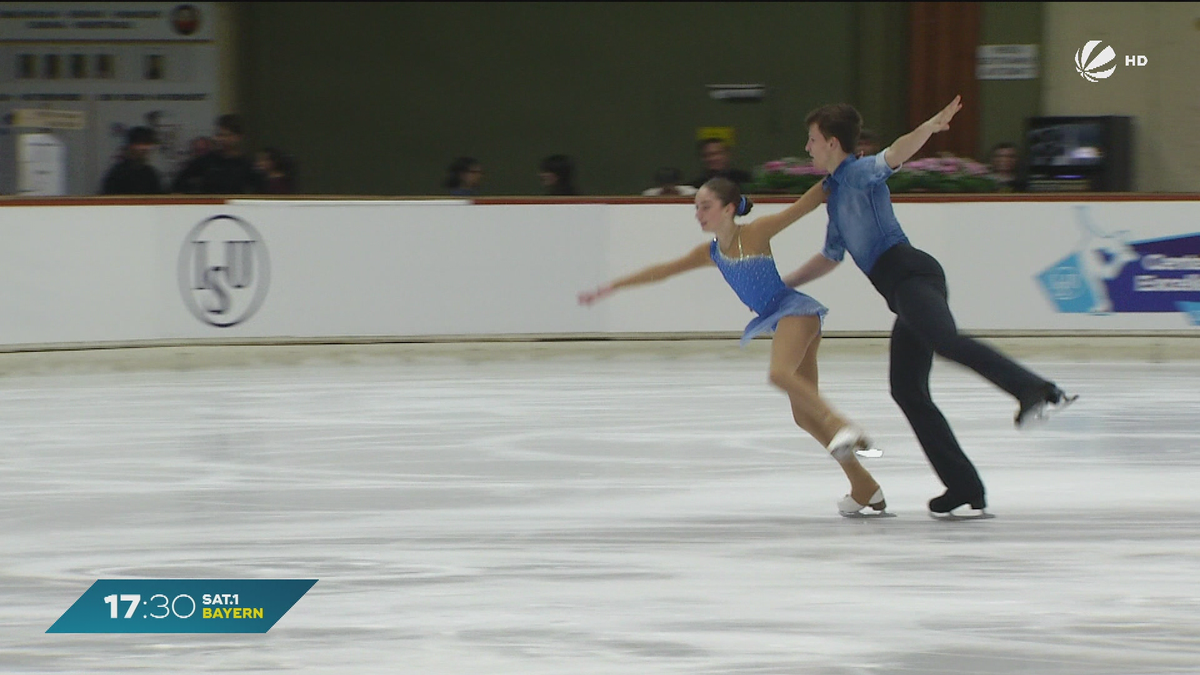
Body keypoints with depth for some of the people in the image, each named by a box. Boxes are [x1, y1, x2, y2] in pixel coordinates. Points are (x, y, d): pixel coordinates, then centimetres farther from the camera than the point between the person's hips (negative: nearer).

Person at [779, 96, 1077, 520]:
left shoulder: (860, 174, 3)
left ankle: (1037, 392, -58)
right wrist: (784, 283, 48)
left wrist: (930, 127, -38)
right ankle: (965, 493, 1)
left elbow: (896, 153, -19)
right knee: (907, 390, 4)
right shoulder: (835, 192, 29)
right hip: (904, 292, 9)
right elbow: (830, 256, 43)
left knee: (945, 340, -35)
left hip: (909, 274, -9)